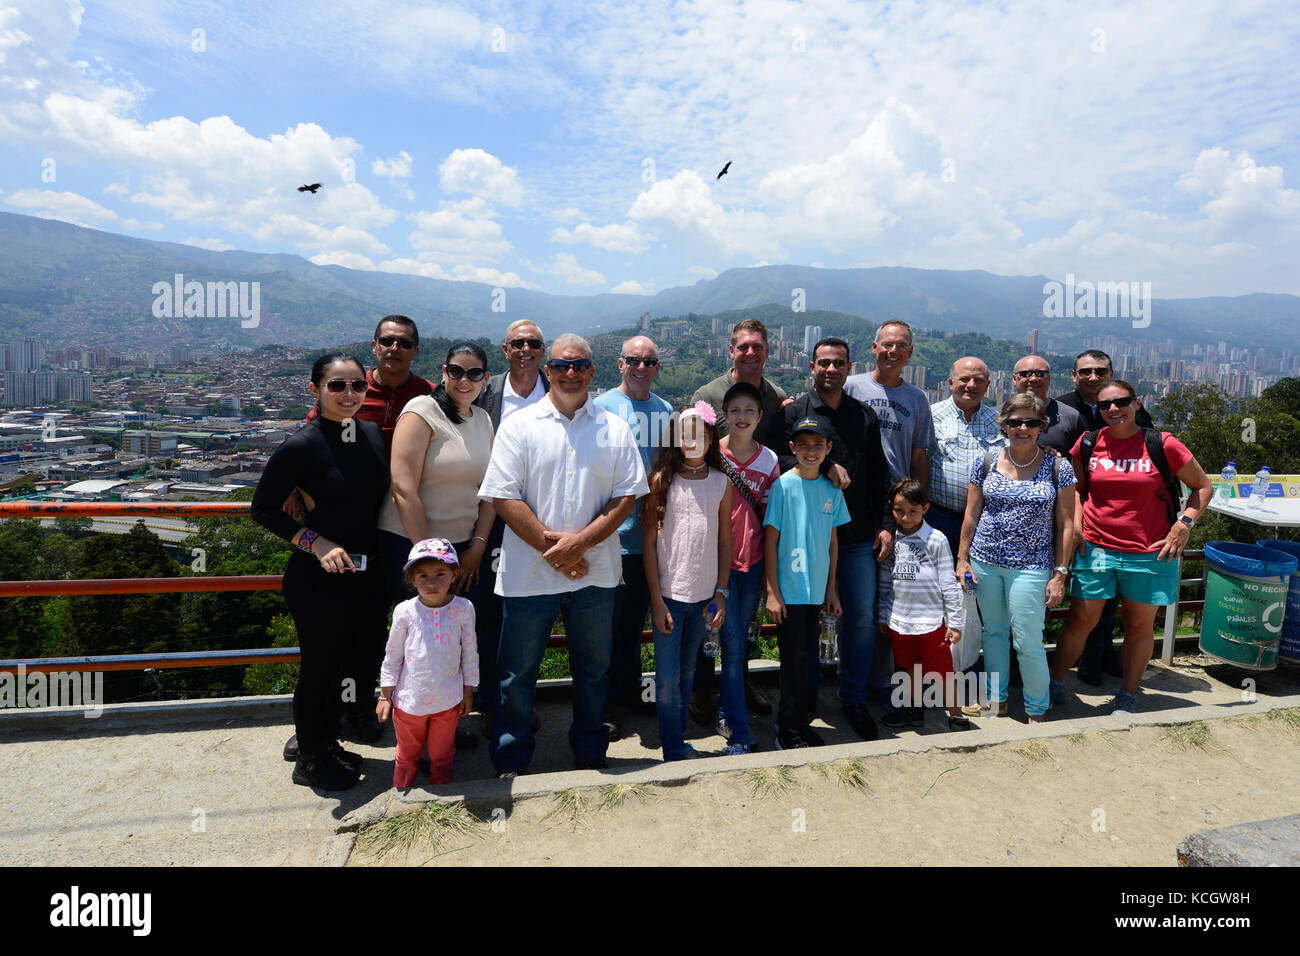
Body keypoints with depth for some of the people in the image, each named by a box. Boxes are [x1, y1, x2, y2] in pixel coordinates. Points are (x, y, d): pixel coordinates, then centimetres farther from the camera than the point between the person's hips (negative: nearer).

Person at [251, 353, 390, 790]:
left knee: (353, 662, 19)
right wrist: (316, 542, -18)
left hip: (367, 574, 7)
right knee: (319, 667, 8)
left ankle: (325, 742, 42)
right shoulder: (302, 445, -15)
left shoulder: (373, 434, 4)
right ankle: (308, 760, 31)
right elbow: (264, 508, -8)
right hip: (319, 578, -6)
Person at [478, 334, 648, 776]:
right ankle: (510, 765, 29)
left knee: (593, 669, 16)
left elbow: (628, 495, -1)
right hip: (528, 572, -1)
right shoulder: (519, 425, 0)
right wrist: (549, 545, -13)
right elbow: (503, 496, -7)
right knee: (516, 673, 9)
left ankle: (590, 757, 36)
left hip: (595, 571, 2)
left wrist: (581, 541, -13)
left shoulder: (615, 429, 5)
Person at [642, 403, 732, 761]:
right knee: (667, 679, -1)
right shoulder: (662, 480, -5)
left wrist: (721, 593, 3)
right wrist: (657, 599, -9)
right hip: (669, 593, -3)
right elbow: (650, 541, -5)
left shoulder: (721, 482, 3)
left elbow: (725, 540, 7)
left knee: (688, 671, 17)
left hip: (704, 595, 3)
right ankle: (674, 753, 13)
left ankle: (679, 740, 33)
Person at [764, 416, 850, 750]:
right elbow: (770, 540, -8)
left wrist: (831, 589, 12)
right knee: (795, 657, -1)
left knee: (806, 657, 12)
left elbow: (832, 542, 12)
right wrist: (772, 592, -11)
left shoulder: (832, 490, 6)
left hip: (816, 589, 5)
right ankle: (792, 730, 14)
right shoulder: (783, 485, -8)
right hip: (788, 588, -5)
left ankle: (793, 721, 28)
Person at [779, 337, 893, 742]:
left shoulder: (865, 416, 14)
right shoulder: (793, 412, 2)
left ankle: (854, 697, 25)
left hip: (859, 537, 3)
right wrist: (826, 467, -19)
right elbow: (782, 460, -13)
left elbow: (880, 476, 14)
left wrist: (887, 524, 7)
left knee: (861, 619, 7)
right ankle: (807, 694, 26)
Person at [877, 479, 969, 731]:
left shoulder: (936, 540, -7)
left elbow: (948, 585, -5)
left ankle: (956, 716, 21)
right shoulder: (890, 540, 2)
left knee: (942, 671, 4)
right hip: (898, 620, 4)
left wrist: (955, 623, -4)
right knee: (910, 670, 18)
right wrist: (883, 616, 12)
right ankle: (914, 710, 36)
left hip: (931, 621, -4)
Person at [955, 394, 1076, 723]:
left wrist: (1060, 574, -4)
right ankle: (996, 699, 32)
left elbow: (1066, 524, -1)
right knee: (993, 632, 14)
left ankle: (1037, 712, 22)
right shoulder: (986, 462, 3)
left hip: (1031, 566, -2)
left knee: (1028, 642, 0)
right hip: (985, 561, 3)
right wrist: (962, 558, 5)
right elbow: (971, 515, 7)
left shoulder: (1058, 468, -2)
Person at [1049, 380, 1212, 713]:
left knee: (1140, 626, 12)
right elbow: (1077, 489, 16)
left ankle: (1128, 697, 29)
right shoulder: (1088, 444, 1)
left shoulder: (1163, 445, -5)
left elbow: (1203, 487, 7)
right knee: (1081, 621, 4)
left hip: (1149, 552, 0)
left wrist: (1184, 524, -5)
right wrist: (1076, 522, 2)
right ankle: (1055, 683, 21)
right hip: (1095, 548, 1)